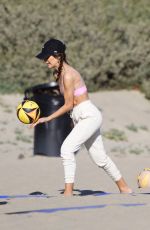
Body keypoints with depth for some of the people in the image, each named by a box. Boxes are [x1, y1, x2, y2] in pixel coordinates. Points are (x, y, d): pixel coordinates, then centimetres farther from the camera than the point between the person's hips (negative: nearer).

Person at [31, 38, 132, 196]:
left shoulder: (68, 75, -20)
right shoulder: (58, 73, 8)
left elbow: (68, 105, -18)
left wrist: (47, 119, -16)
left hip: (89, 116, -10)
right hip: (79, 118, 10)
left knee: (67, 148, -22)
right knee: (100, 158, 16)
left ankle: (68, 192, -21)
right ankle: (124, 188, 29)